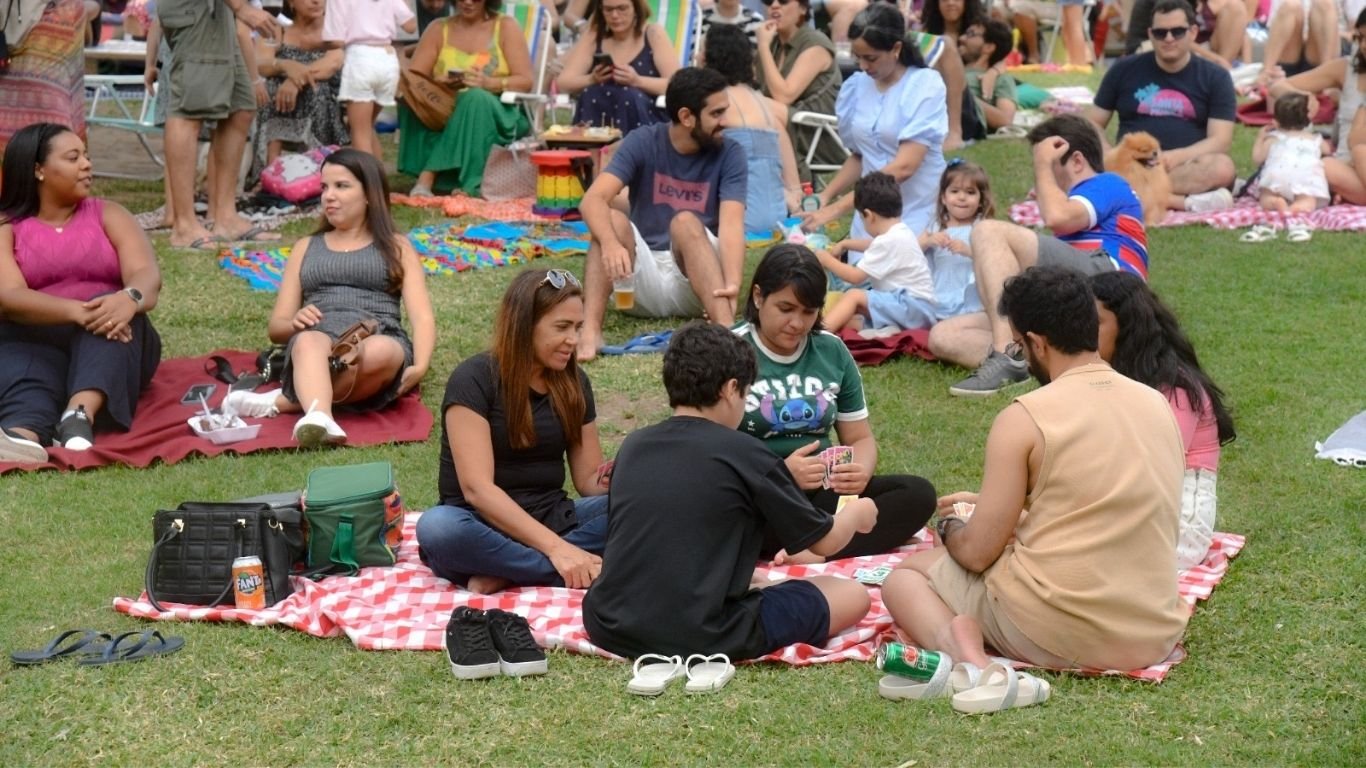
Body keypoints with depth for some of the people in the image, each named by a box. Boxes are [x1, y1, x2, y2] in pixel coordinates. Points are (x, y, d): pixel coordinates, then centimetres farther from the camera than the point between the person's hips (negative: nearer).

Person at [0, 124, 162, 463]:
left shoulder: (108, 214, 14)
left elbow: (147, 275, -4)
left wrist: (129, 299, -31)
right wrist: (77, 311, -31)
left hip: (110, 342, 1)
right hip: (35, 341, -1)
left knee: (117, 309, -32)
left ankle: (80, 416, -58)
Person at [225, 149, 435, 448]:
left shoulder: (396, 247, 23)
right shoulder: (306, 247, 30)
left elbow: (422, 318, 9)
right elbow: (276, 327, 24)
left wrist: (420, 367, -13)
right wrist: (294, 323, -3)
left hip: (379, 339, -1)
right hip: (319, 338, 1)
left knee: (378, 353, -40)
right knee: (308, 341, -38)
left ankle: (285, 401, -33)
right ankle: (319, 418, -64)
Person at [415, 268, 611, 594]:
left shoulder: (573, 383, 7)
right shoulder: (474, 380, -11)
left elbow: (589, 479, 9)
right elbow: (477, 488, -20)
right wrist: (554, 547, -30)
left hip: (552, 522, 5)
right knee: (437, 526, -39)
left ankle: (506, 573, -27)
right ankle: (576, 571, -33)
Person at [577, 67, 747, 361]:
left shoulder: (729, 154, -5)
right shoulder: (642, 143, -5)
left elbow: (731, 223, -20)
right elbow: (593, 199, -20)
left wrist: (733, 283, -40)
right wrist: (610, 243, -42)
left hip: (699, 278, -1)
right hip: (644, 281, 1)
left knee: (685, 222, -29)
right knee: (611, 220, -25)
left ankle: (725, 330, -47)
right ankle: (590, 332, -43)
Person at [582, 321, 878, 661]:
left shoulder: (633, 446, 8)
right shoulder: (745, 455, -7)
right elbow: (825, 541, 6)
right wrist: (857, 514, 28)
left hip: (611, 629, 5)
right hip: (700, 639, -5)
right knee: (853, 595, 9)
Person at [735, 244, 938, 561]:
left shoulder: (833, 352, 11)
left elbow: (860, 438, 15)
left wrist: (861, 472, -9)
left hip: (823, 493, 5)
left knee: (917, 493, -18)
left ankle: (812, 555, -33)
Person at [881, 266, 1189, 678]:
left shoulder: (1024, 418, -10)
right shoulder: (1158, 404, 8)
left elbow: (976, 553, -7)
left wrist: (950, 528, 16)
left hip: (1053, 635, -6)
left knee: (905, 575, 18)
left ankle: (955, 644, -11)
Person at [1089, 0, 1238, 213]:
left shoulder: (1215, 78, 7)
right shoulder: (1124, 70, 10)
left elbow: (1220, 141, -2)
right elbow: (1093, 124, 13)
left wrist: (1175, 157, -21)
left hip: (1186, 168, 0)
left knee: (1222, 168, -34)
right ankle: (1186, 201, -37)